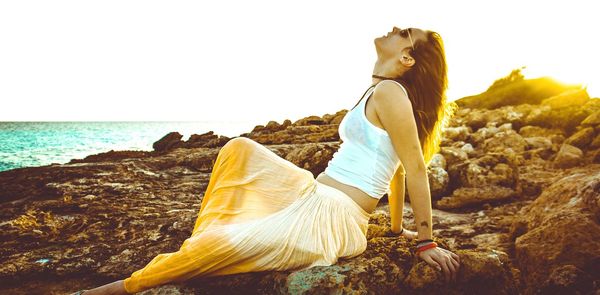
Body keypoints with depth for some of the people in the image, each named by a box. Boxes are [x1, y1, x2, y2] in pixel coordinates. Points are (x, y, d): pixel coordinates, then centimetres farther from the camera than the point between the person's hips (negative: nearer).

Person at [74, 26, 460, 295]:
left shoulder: (389, 92, -12)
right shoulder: (380, 94, 16)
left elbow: (416, 167, -14)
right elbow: (397, 167, 19)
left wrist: (427, 241, -11)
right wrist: (397, 227, 25)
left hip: (332, 220, -10)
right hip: (313, 196, 10)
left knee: (227, 243, -22)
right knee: (240, 149, 10)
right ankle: (200, 243, 5)